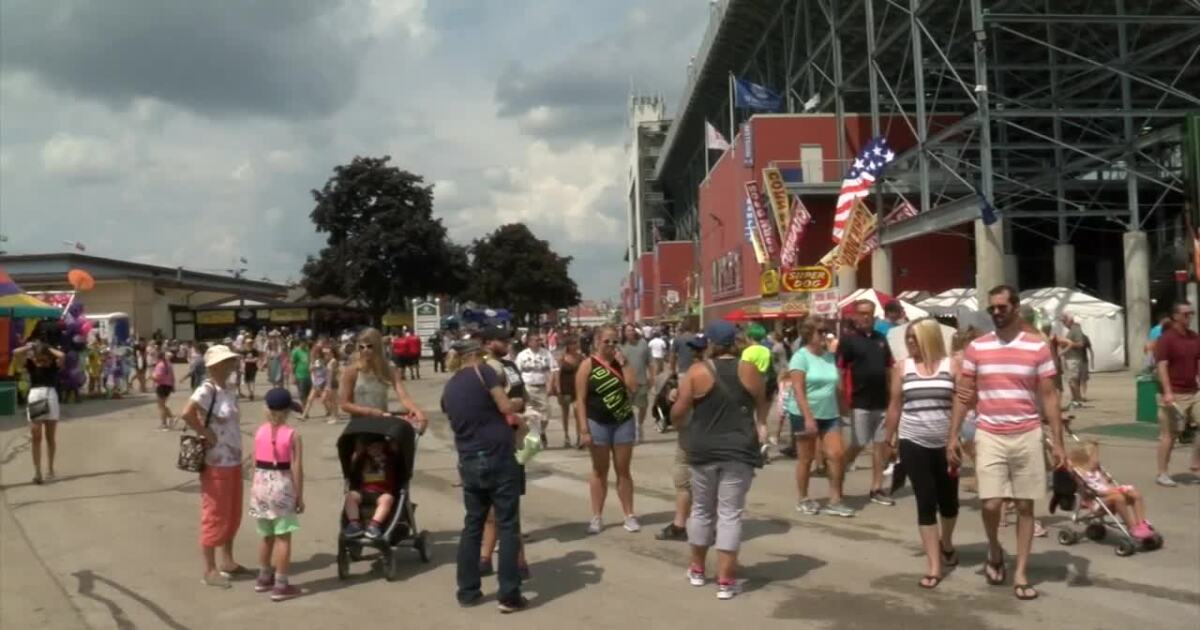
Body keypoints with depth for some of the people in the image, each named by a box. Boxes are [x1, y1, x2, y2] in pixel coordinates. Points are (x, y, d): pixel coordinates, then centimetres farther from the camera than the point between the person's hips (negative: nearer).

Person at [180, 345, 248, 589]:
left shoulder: (229, 391, 9)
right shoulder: (206, 390, -16)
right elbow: (187, 413, -33)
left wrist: (238, 454, 10)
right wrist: (206, 434, -22)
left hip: (233, 461, 8)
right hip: (215, 464, -8)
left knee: (233, 514, 16)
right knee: (215, 515, 1)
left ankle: (227, 561, 30)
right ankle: (209, 570, 12)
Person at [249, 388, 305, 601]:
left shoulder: (260, 431, 2)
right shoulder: (292, 435, -11)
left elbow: (256, 463, 4)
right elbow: (296, 469, -12)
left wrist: (257, 486, 15)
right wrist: (300, 496, -4)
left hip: (261, 486, 5)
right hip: (282, 487, -5)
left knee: (267, 535, 20)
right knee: (283, 537, 1)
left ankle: (264, 578, 33)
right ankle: (280, 585, 4)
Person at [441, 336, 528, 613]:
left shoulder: (448, 388, 13)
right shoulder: (483, 371, -4)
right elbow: (505, 407, -10)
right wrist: (518, 403, 12)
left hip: (468, 463, 6)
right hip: (498, 458, -6)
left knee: (472, 525, 16)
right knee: (508, 526, 2)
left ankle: (467, 591, 20)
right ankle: (509, 595, 2)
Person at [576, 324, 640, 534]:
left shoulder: (621, 362, 3)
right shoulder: (588, 364, -7)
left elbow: (633, 386, -11)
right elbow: (580, 400, -9)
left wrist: (624, 363, -13)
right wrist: (583, 429, -13)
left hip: (623, 422, 2)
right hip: (598, 423, -2)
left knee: (623, 470, 10)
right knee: (600, 471, 9)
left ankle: (629, 516, 18)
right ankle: (597, 517, 18)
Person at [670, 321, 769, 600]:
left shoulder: (697, 371, -5)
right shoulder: (748, 370, 0)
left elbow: (678, 413, -3)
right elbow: (762, 405, 14)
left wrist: (680, 423, 19)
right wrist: (760, 426, 33)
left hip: (704, 450, 0)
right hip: (739, 450, 0)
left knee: (702, 509, 16)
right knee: (730, 514, 1)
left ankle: (697, 569, 29)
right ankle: (725, 581, 0)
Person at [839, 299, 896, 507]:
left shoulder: (881, 339, 11)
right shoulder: (848, 340, -6)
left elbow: (889, 368, 16)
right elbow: (839, 371, -10)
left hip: (882, 402, 5)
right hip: (860, 403, -5)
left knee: (881, 445, 7)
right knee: (858, 445, -1)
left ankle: (877, 489, 14)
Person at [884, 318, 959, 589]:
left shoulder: (951, 366, -3)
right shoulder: (902, 368, 2)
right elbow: (895, 405, 9)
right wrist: (889, 439, 11)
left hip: (945, 444, 0)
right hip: (914, 444, 0)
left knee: (948, 500, 14)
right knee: (925, 503, -1)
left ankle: (946, 543, 44)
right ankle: (934, 566, 2)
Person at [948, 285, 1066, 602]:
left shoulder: (1038, 347, -1)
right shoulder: (976, 348, 2)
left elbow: (1049, 397, 2)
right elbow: (963, 396, 5)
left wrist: (1057, 441, -2)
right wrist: (952, 436, 0)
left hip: (1027, 436, 0)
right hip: (989, 436, 0)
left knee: (1025, 506, 5)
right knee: (991, 503, -7)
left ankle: (1021, 573, 15)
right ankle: (994, 550, 23)